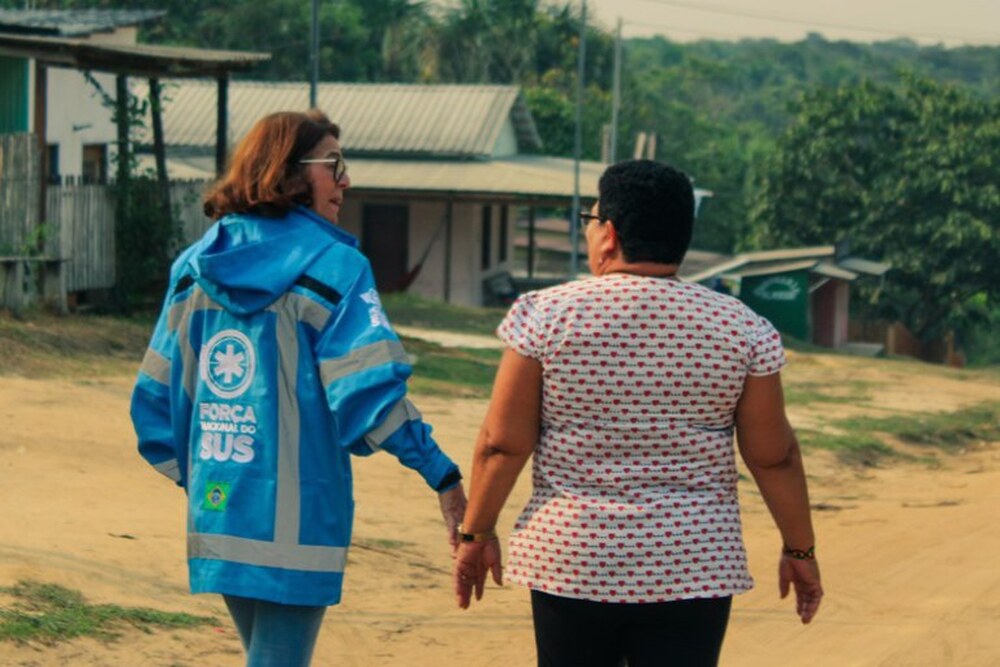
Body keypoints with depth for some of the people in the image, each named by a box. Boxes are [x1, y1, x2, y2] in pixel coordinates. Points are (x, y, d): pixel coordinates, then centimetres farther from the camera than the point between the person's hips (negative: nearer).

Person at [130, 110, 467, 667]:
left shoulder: (198, 265, 9)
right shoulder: (331, 266, -9)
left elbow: (156, 394, 10)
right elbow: (370, 386, -17)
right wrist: (444, 476, -12)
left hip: (216, 511, 6)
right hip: (295, 517, -6)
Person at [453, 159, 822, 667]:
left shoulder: (547, 316, -6)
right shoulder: (742, 329, -2)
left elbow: (503, 444, -5)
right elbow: (772, 456, 1)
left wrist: (476, 533, 8)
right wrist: (800, 549, 13)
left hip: (572, 562, 0)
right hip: (691, 568, 0)